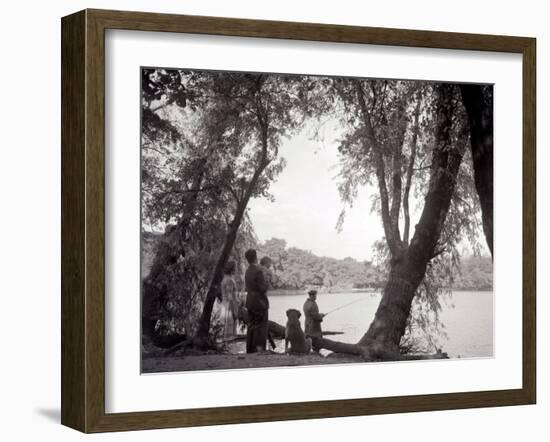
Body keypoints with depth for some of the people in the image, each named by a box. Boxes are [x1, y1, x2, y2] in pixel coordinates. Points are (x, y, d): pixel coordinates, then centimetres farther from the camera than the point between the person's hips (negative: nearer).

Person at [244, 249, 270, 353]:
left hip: (250, 301, 8)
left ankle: (250, 349, 15)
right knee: (261, 326, -3)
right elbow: (263, 288, -20)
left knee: (251, 326, 12)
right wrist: (266, 283, -1)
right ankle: (259, 347, -6)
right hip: (259, 301, -8)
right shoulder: (258, 271, -18)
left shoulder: (248, 271, 7)